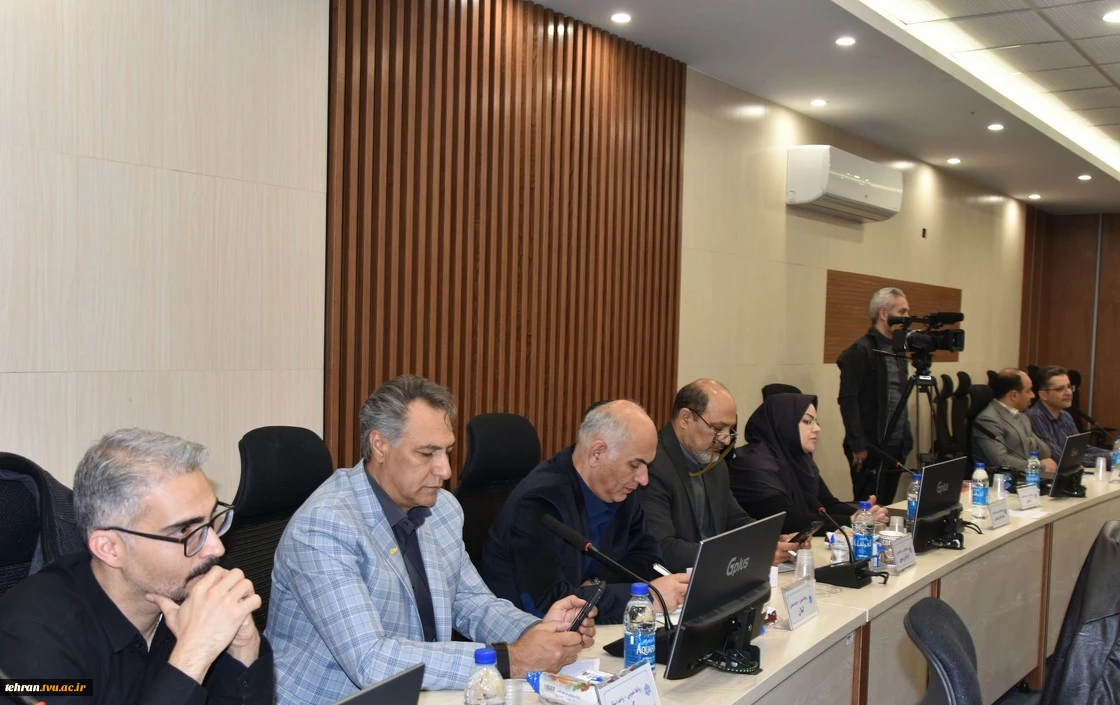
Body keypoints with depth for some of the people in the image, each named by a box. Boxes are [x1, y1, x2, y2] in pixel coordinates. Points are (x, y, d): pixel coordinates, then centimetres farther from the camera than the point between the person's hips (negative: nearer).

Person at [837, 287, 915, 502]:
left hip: (896, 445, 8)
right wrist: (858, 445, -18)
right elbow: (848, 400, -16)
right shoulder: (860, 351, -12)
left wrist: (906, 437, 14)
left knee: (886, 505, 12)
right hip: (872, 446, -8)